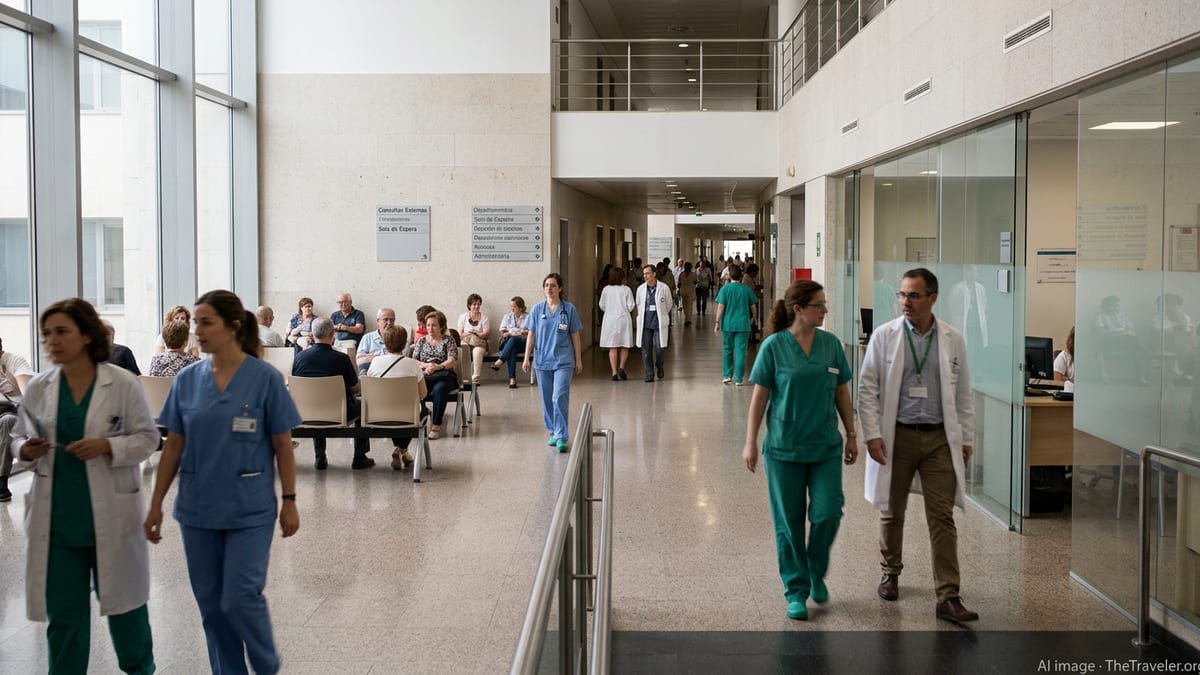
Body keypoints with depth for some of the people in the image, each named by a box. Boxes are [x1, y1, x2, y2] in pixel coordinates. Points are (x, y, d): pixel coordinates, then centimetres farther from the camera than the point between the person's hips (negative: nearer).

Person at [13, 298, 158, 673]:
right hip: (56, 516, 2)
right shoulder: (38, 389, 1)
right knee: (63, 612, 8)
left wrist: (107, 447, -21)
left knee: (123, 599, 15)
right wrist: (26, 450, -12)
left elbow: (148, 438, -5)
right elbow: (21, 438, 11)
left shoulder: (123, 384, -9)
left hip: (112, 513, -2)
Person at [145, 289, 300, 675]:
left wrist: (289, 502, -4)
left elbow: (282, 445, -4)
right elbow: (174, 445, 6)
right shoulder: (187, 379, 1)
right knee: (210, 604, 9)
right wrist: (156, 503, 5)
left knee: (240, 598, -6)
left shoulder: (265, 378, -8)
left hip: (249, 509, -4)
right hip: (197, 508, 4)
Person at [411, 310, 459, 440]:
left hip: (444, 375, -2)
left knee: (439, 388, -39)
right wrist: (426, 365, -10)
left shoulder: (448, 340, 11)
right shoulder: (421, 341, 21)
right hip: (424, 376, 2)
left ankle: (436, 426, -36)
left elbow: (452, 361, -2)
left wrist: (438, 367, -23)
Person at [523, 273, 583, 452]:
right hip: (542, 361, 3)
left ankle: (562, 437, -10)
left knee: (560, 398, -13)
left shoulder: (569, 309, 0)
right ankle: (553, 432, 23)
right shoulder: (537, 309, 5)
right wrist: (526, 358, 4)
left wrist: (579, 360, 5)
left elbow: (575, 336, 4)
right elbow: (531, 335, 8)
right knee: (547, 399, 9)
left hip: (563, 361, -3)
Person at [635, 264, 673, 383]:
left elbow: (669, 304, 9)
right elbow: (637, 304, 18)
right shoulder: (641, 288, 4)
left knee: (658, 348, -3)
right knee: (646, 349, 0)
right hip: (645, 323, 2)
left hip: (659, 322, -2)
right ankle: (649, 373, 9)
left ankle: (659, 367, 25)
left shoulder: (663, 288, -4)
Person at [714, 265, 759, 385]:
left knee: (727, 350, 15)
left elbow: (720, 306, -8)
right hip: (743, 325, 0)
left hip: (728, 324, 0)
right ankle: (738, 379, 2)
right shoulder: (747, 289, 0)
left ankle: (727, 375, 17)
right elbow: (753, 306, 9)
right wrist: (754, 317, 27)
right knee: (741, 352, 2)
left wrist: (717, 322, -4)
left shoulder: (725, 288, -5)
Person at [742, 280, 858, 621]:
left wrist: (851, 434, 9)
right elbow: (759, 397, -4)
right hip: (784, 448, -2)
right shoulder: (774, 346, -8)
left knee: (827, 513, -5)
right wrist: (751, 443, -5)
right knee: (789, 522, 5)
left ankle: (816, 573, 23)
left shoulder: (831, 344, 1)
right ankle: (796, 590, 19)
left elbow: (842, 393, 9)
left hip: (825, 446, 2)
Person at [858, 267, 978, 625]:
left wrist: (966, 438, 6)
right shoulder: (884, 336, -3)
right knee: (892, 512, 12)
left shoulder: (953, 339, 2)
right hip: (896, 436, 0)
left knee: (942, 517, -2)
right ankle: (891, 573, 34)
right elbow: (868, 388, -2)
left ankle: (948, 597, -1)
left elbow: (963, 392, 8)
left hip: (940, 438, 1)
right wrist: (872, 434, -9)